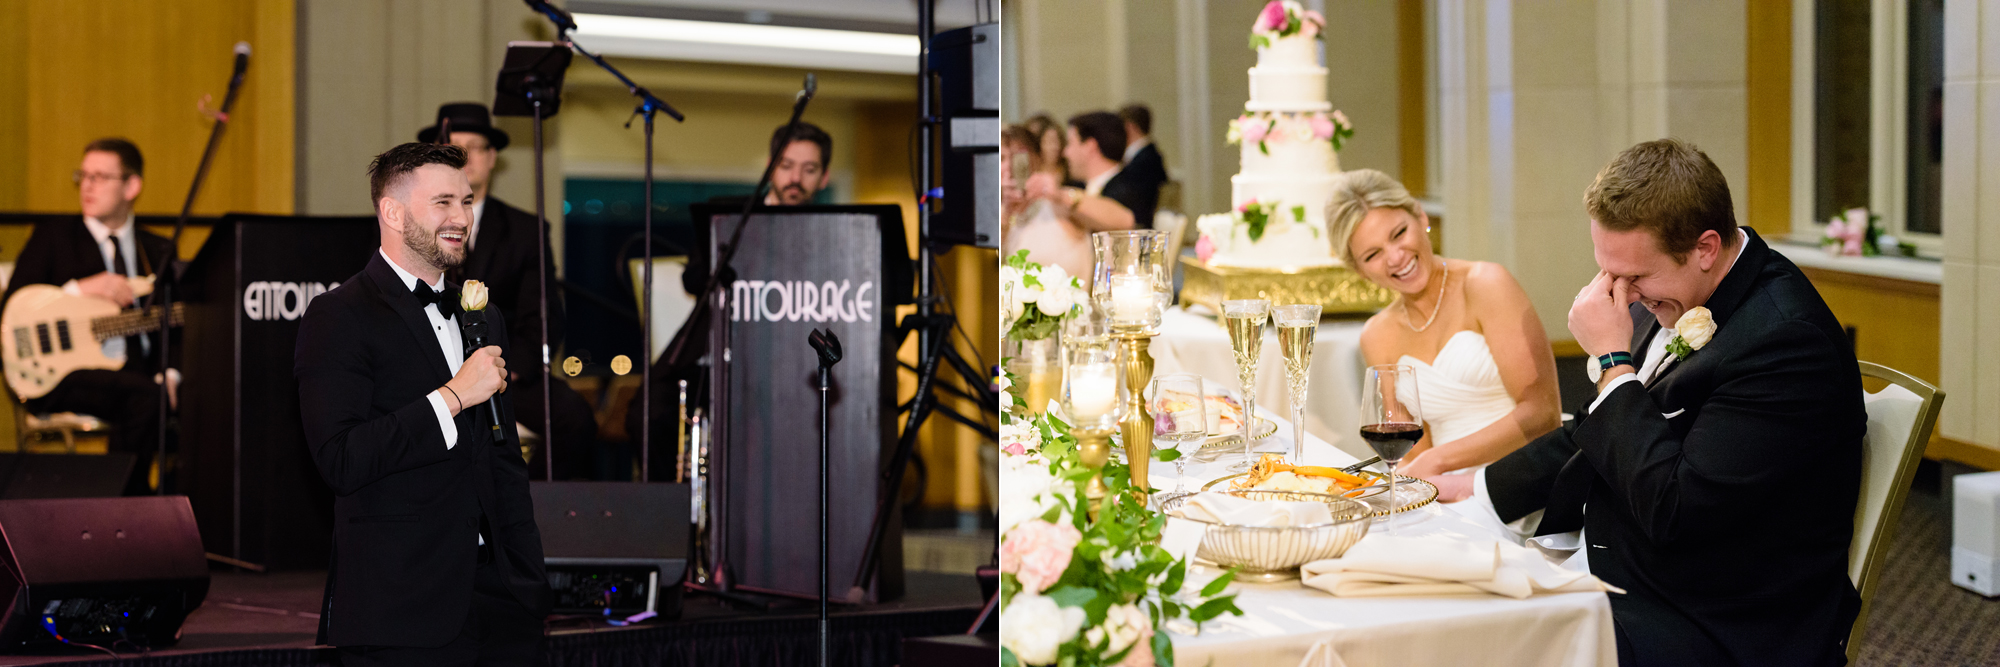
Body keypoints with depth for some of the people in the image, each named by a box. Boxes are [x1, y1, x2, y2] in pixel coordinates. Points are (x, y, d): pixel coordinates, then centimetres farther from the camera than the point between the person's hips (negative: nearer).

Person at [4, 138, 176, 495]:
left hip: (138, 373, 3)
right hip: (61, 376, -3)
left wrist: (169, 373, -7)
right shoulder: (53, 235, 11)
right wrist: (82, 289, -11)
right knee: (143, 395, -34)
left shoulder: (159, 251, 20)